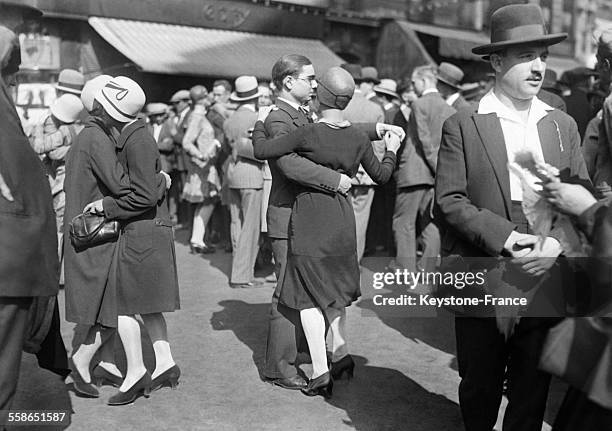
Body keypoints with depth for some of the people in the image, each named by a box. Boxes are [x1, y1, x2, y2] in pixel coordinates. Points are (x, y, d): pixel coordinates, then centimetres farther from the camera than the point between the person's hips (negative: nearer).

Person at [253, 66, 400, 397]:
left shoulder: (310, 134, -16)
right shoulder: (359, 138, -1)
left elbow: (261, 151, -13)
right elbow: (381, 175, 12)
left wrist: (259, 125, 6)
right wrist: (391, 152, 31)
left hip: (309, 215, -5)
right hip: (342, 215, 5)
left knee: (309, 293, 3)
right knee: (335, 287, 22)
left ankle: (320, 372, 1)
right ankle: (341, 354, 31)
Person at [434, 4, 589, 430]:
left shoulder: (564, 125, 8)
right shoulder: (462, 125, -4)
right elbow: (449, 200, -9)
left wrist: (557, 241, -11)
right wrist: (502, 236, -19)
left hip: (546, 280, 3)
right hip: (482, 283, -3)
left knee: (533, 390, 12)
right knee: (480, 387, 12)